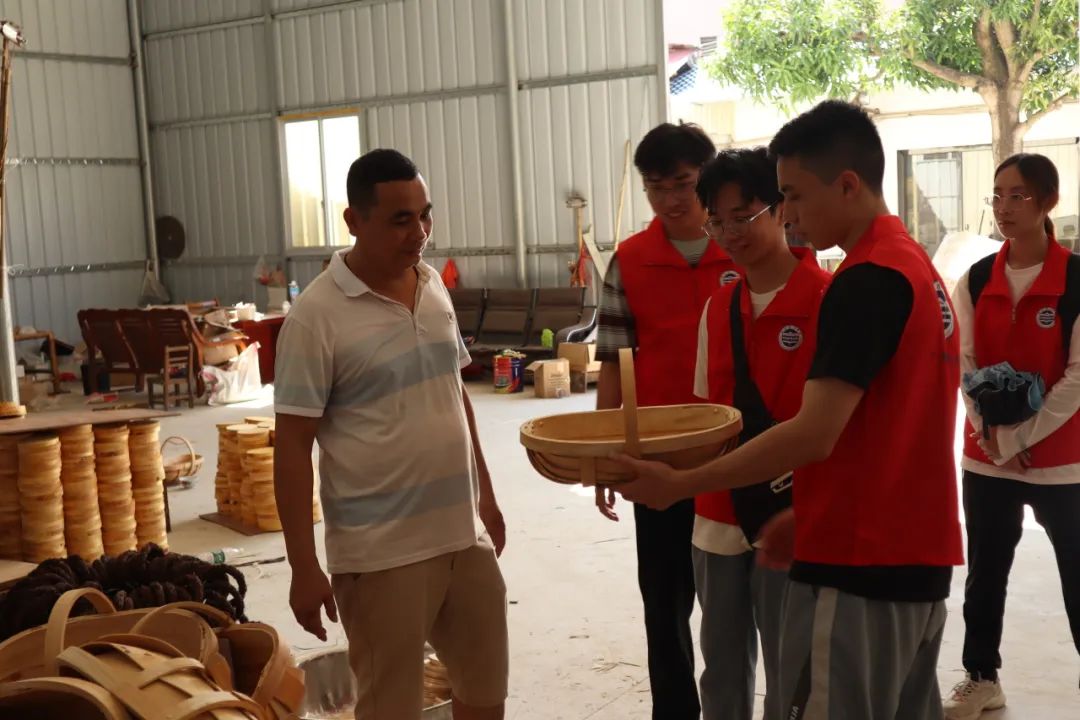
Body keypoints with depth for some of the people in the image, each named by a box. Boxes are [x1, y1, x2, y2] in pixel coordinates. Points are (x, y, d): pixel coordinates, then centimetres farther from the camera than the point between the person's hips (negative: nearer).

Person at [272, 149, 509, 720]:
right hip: (381, 552, -6)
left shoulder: (434, 286, 6)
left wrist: (485, 494, 17)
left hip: (463, 534, 6)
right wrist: (304, 568, -14)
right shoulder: (316, 316, -14)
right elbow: (292, 446, -13)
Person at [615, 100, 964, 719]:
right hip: (917, 558, 10)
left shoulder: (865, 281, -18)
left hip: (858, 567, -10)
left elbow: (814, 435, -23)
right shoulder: (918, 268, 13)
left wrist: (680, 484, -16)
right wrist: (809, 512, 15)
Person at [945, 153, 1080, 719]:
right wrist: (991, 433, -9)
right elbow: (963, 363, 2)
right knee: (984, 572, 13)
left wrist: (1021, 437, -13)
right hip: (985, 454, 4)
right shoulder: (976, 280, 4)